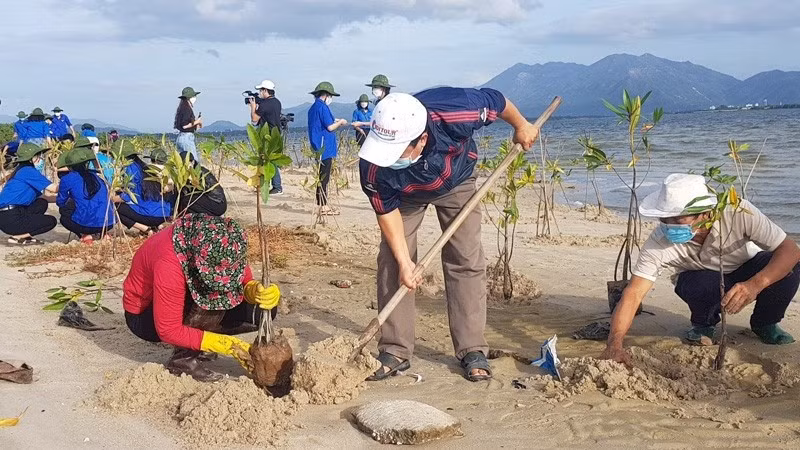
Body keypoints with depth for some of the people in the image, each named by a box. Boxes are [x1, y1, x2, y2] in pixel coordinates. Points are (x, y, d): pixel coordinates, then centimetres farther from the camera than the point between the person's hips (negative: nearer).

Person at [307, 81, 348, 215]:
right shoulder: (322, 107, -13)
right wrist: (340, 122, 1)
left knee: (322, 177, 12)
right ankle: (323, 207, -3)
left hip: (318, 149, 9)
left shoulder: (313, 108, 16)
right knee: (324, 178, -6)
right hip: (325, 148, -9)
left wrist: (334, 122, 19)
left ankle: (323, 205, 16)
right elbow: (330, 127, -16)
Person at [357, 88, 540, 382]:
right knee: (391, 264, -9)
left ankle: (472, 351, 2)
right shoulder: (373, 166, -39)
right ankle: (394, 352, 1)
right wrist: (404, 261, -24)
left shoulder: (454, 112, -43)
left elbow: (497, 101, -21)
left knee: (466, 261, -6)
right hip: (405, 195, 0)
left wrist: (521, 127, -3)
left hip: (456, 183, 0)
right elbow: (386, 211, -21)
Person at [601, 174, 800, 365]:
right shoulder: (660, 241, -32)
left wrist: (756, 284, -50)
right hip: (703, 279, -1)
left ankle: (764, 323, 2)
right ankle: (703, 325, 0)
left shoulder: (738, 213, -34)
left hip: (745, 274, 1)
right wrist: (614, 344, -50)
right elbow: (633, 293, -34)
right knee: (702, 284, -36)